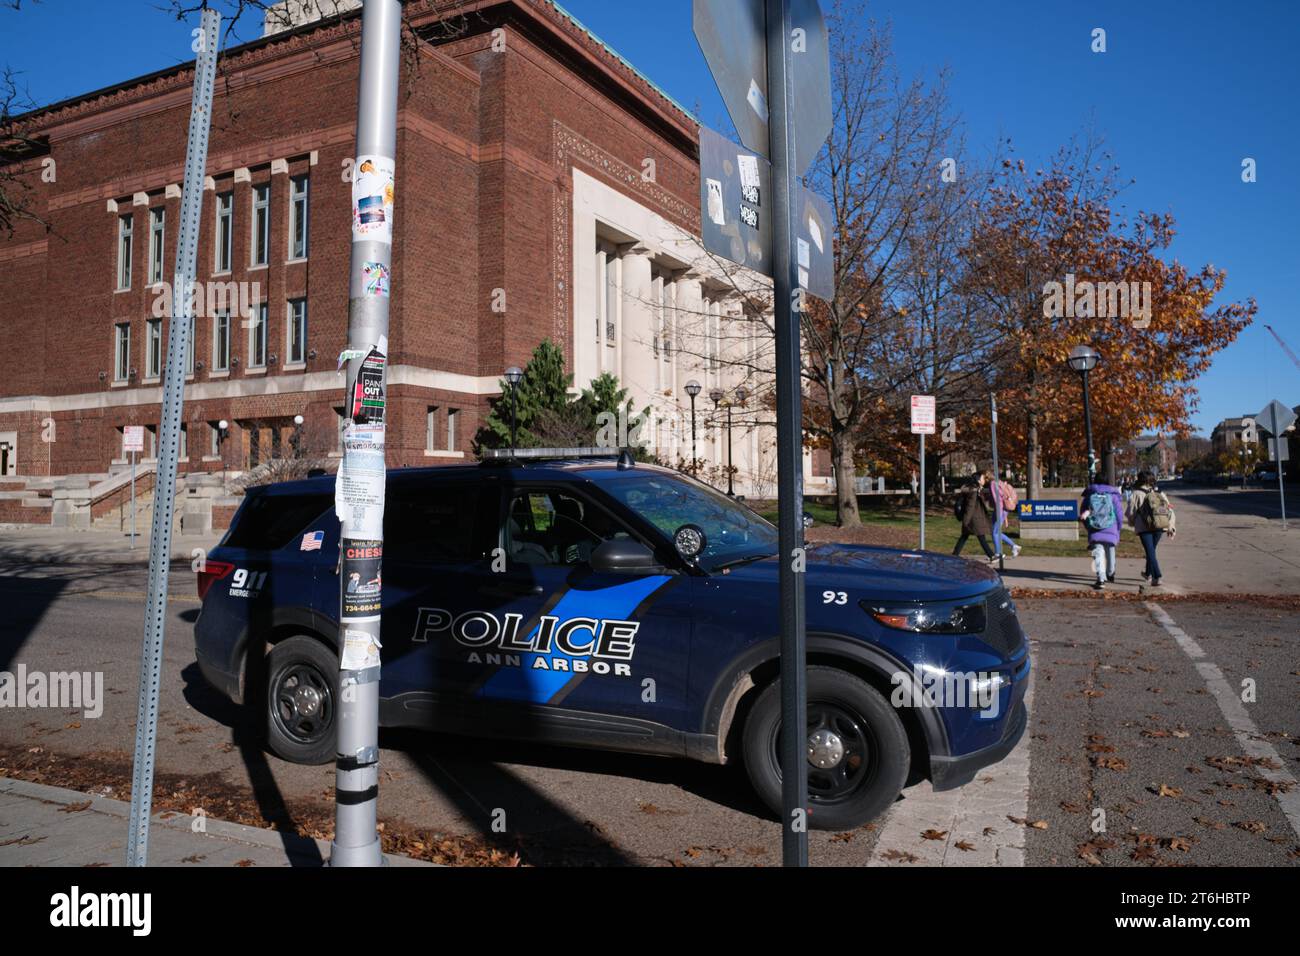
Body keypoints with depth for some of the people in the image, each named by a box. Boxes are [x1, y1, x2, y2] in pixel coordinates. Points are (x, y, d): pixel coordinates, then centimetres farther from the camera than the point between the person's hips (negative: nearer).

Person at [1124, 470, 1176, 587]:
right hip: (1160, 526, 5)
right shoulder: (1159, 493, 11)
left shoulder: (1136, 494, -4)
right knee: (1152, 550, 22)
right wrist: (1171, 526, 11)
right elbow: (1169, 510, 9)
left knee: (1150, 552, -4)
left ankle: (1157, 577, -17)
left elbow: (1130, 512, -4)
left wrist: (1132, 523, 15)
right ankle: (1148, 573, 39)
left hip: (1144, 527, -5)